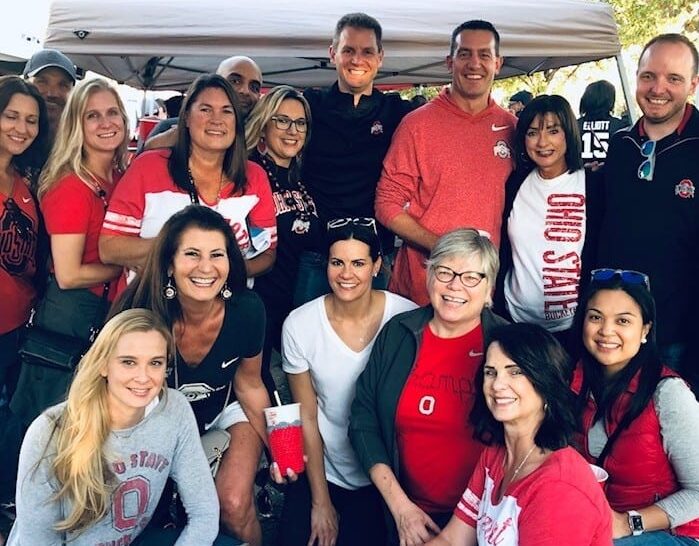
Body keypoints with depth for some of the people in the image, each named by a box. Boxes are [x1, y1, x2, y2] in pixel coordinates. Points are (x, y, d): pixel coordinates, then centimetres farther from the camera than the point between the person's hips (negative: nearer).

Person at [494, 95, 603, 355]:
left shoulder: (594, 186, -7)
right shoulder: (515, 183, 3)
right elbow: (503, 251, 8)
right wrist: (497, 310, 5)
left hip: (570, 325, -3)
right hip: (517, 318, 3)